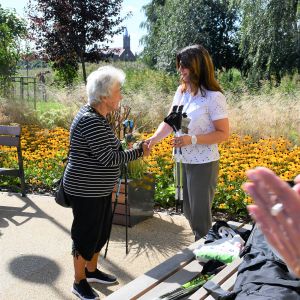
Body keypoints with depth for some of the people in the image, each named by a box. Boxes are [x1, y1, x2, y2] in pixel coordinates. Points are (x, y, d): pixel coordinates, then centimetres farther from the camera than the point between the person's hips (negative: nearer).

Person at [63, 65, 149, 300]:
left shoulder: (98, 116, 7)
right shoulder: (90, 121, -25)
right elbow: (109, 158, -26)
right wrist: (139, 152, -14)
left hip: (99, 190, 10)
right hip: (85, 192, -10)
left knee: (101, 232, 21)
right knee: (86, 235, 6)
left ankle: (92, 271, 40)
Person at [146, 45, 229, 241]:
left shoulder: (214, 97, -17)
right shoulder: (181, 91, 2)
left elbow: (224, 134, -16)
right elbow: (169, 122, 2)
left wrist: (192, 139, -25)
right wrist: (154, 138, -16)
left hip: (204, 164, -7)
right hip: (185, 161, 7)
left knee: (200, 215, 4)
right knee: (189, 212, 20)